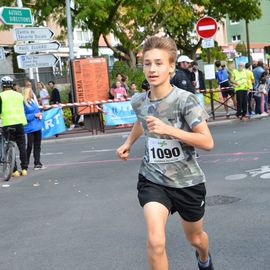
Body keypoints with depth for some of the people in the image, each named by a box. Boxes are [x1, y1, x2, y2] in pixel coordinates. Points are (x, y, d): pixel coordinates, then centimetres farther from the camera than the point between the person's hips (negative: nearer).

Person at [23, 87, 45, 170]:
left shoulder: (33, 101, 16)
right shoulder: (24, 103, -8)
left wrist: (39, 114, 3)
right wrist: (34, 115, -16)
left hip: (37, 126, 8)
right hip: (30, 128, -8)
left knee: (37, 145, 9)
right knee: (30, 145, -6)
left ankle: (37, 163, 14)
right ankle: (25, 164, 5)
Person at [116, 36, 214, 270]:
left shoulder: (185, 100, -19)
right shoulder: (138, 102, -4)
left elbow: (207, 142, -24)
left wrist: (168, 130, -32)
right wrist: (128, 143, 12)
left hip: (187, 181, -1)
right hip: (152, 180, 2)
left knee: (195, 238, 22)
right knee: (155, 242, -21)